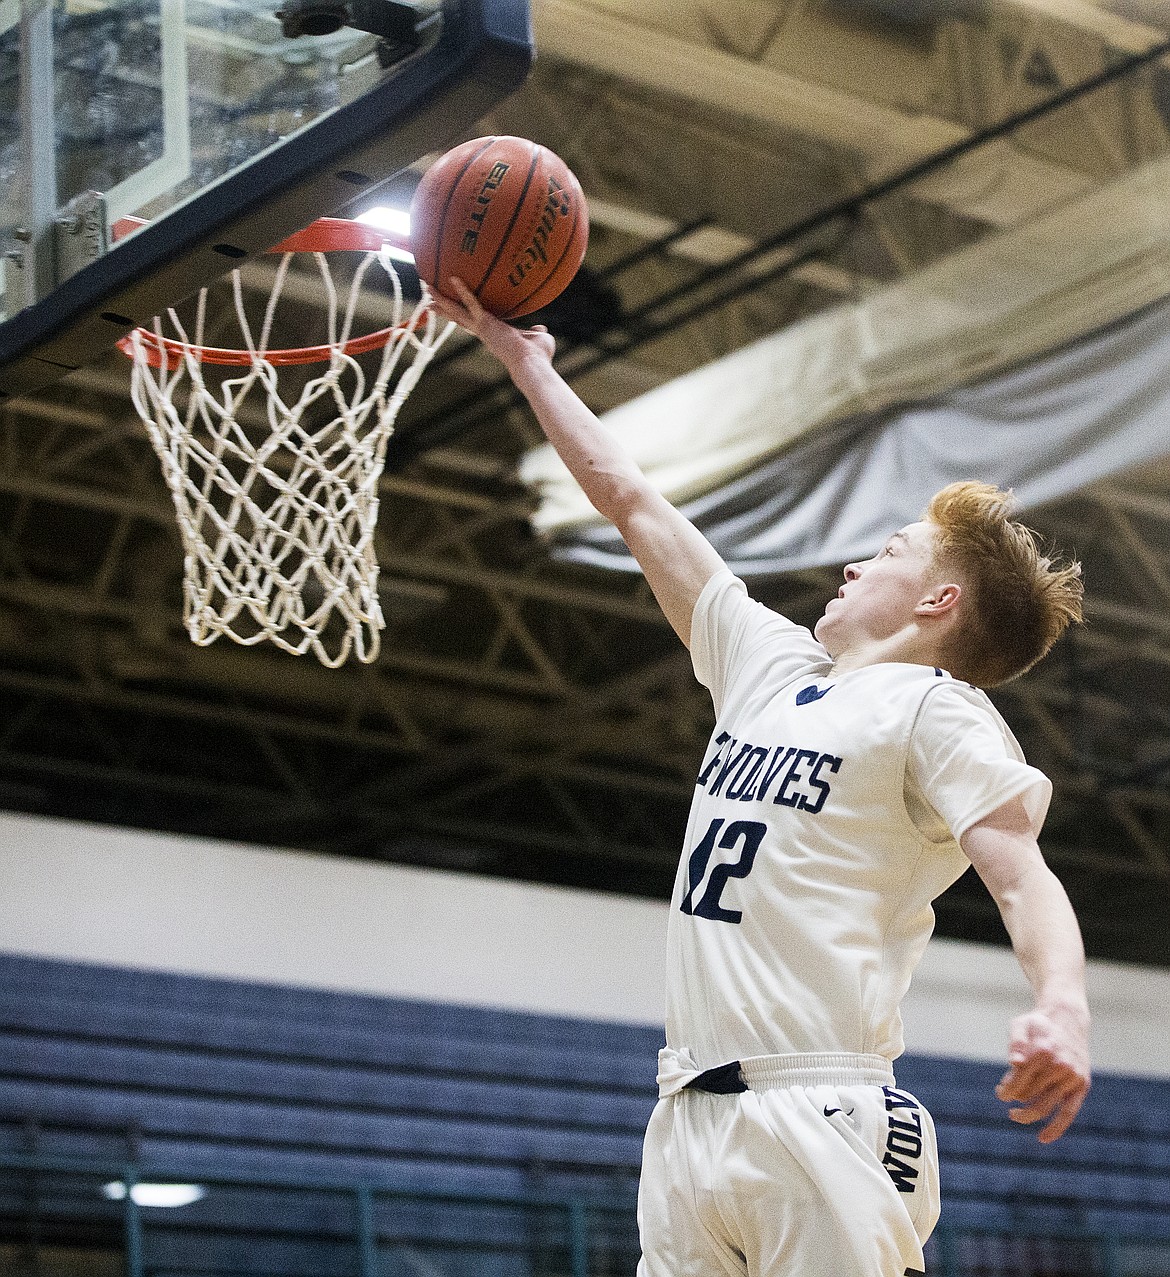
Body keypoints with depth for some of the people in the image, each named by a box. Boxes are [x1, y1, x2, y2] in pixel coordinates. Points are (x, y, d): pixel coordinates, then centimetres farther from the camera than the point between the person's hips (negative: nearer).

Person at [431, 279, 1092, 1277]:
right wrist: (526, 362, 34)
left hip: (818, 1117, -7)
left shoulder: (936, 709, 2)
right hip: (691, 1119, 7)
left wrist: (1064, 1007, -32)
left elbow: (1023, 876, -12)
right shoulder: (768, 666, 22)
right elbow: (633, 503, 28)